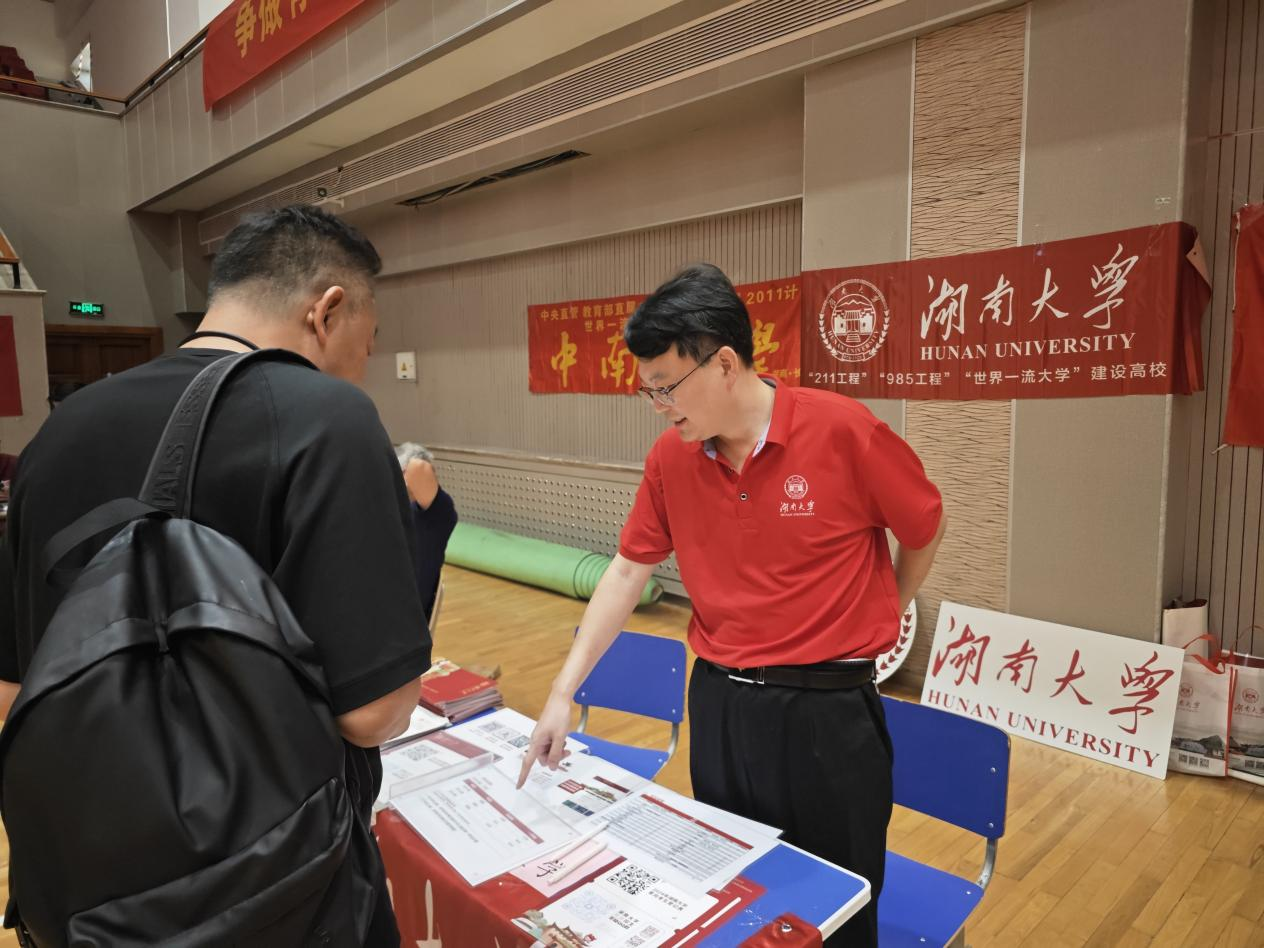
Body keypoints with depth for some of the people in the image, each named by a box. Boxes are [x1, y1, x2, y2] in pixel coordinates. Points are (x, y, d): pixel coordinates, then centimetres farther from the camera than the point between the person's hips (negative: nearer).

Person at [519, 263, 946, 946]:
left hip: (827, 709, -3)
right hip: (717, 700, 4)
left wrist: (882, 617, 12)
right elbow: (628, 571, 4)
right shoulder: (669, 457, -5)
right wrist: (563, 692, 2)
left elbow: (926, 530, -1)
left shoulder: (842, 431, -17)